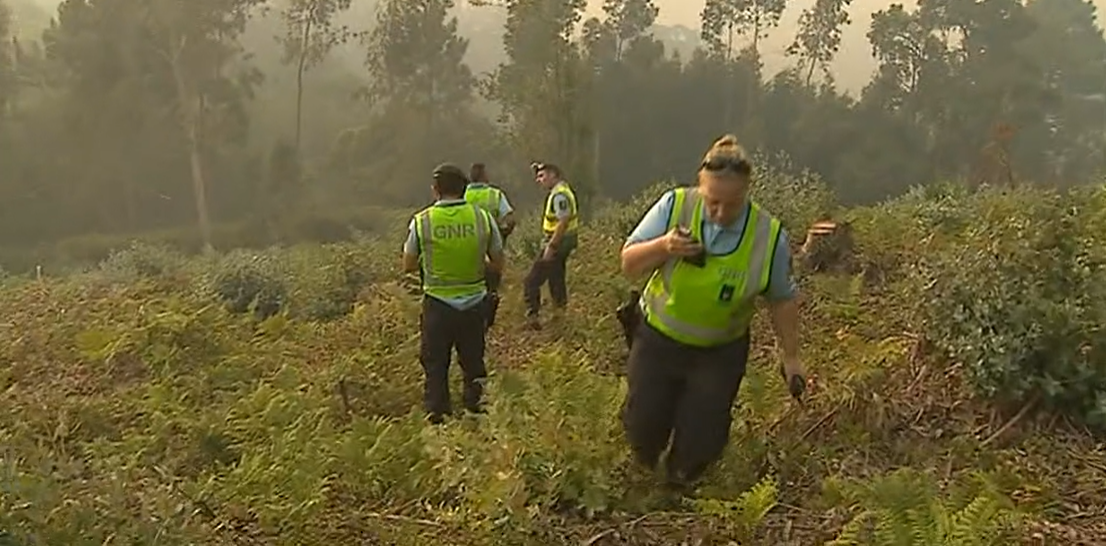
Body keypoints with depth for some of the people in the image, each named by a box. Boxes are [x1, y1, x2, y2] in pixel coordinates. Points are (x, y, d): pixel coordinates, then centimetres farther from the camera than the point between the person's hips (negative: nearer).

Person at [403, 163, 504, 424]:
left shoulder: (422, 221, -9)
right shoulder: (482, 217, -7)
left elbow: (409, 266, 0)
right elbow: (498, 264, 0)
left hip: (438, 304, -1)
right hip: (474, 302, 2)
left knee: (435, 366, 13)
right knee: (473, 365, 18)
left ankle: (437, 417, 17)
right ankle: (476, 412, 27)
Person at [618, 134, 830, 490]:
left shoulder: (769, 236, -17)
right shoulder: (675, 206, -18)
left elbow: (782, 300, -2)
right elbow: (628, 265, -12)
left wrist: (790, 357, 1)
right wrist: (663, 246, -32)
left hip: (720, 353, 0)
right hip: (658, 340, 1)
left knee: (702, 439, 2)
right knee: (643, 424, 6)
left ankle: (679, 486, 37)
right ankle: (641, 480, 42)